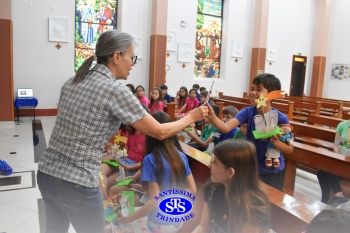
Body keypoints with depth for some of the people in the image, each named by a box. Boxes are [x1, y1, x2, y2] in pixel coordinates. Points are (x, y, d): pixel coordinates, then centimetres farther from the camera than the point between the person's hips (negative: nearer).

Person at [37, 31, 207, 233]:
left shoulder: (73, 82, 6)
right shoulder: (115, 90, -16)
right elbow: (160, 132, -11)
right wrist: (191, 117, 3)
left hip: (46, 173, 8)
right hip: (76, 184, -7)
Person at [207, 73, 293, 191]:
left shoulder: (281, 119, -19)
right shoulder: (248, 112, -14)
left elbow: (290, 149, -10)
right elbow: (226, 128, -29)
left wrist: (276, 142, -30)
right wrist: (212, 116, -46)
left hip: (273, 173, -2)